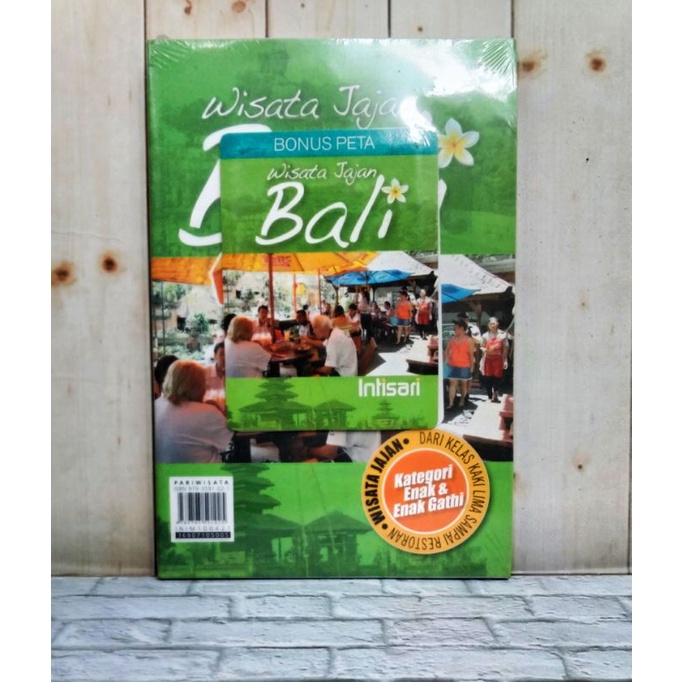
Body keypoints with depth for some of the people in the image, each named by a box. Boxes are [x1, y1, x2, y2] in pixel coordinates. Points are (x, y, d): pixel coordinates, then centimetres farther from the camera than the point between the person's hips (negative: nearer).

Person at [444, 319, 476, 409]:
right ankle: (451, 403, -4)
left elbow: (471, 354, -5)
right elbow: (447, 349, 13)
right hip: (453, 366, 3)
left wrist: (471, 366, -5)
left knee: (463, 384, 10)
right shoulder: (452, 338, 5)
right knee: (452, 383, -2)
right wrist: (447, 359, -2)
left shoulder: (469, 340, -6)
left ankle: (462, 400, 28)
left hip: (464, 366, -2)